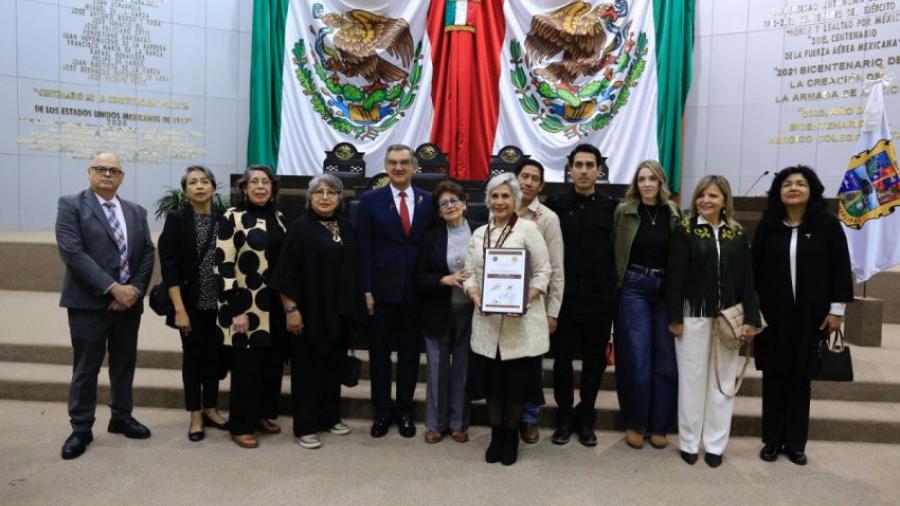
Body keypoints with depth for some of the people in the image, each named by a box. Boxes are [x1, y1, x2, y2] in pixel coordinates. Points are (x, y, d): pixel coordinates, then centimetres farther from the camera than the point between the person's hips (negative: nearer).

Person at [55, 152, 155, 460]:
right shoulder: (71, 206, -3)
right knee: (86, 368, 5)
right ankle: (81, 429, 19)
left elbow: (147, 254, 7)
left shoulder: (137, 212, 12)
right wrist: (112, 288, -20)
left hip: (129, 301, 5)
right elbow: (72, 252, -15)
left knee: (124, 364, 14)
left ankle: (121, 418, 29)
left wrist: (135, 289, -9)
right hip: (89, 302, -4)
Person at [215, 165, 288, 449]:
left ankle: (264, 414, 29)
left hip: (274, 304, 6)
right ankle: (241, 426, 15)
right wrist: (235, 309, -17)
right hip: (245, 305, -6)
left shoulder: (277, 218, 10)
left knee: (272, 362, 12)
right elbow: (223, 264, -12)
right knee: (246, 365, 1)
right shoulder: (232, 217, -7)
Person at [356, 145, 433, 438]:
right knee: (380, 352, 9)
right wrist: (366, 290, -8)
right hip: (382, 289, -1)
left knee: (409, 353, 11)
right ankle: (383, 411, 24)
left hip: (416, 290, 1)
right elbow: (364, 249, -3)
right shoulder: (371, 200, 0)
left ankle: (404, 410, 25)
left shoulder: (428, 201, 4)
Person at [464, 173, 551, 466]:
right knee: (491, 381, 10)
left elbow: (543, 271, -5)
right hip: (487, 320, 4)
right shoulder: (479, 234, 12)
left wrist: (526, 299, -19)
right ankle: (496, 434, 29)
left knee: (518, 382, 5)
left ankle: (511, 435, 26)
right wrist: (474, 295, -10)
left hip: (521, 321, -4)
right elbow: (470, 273, 11)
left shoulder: (528, 229, -4)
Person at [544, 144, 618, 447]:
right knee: (562, 359, 10)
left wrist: (615, 291, -1)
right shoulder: (555, 204, 0)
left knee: (594, 361, 12)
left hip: (600, 299, 1)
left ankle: (586, 417, 28)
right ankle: (565, 416, 26)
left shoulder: (612, 207, 2)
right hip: (564, 298, -1)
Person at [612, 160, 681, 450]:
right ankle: (635, 424, 15)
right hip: (634, 288, -2)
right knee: (637, 360, 0)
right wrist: (617, 285, -3)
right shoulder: (624, 212, -1)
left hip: (667, 289, 2)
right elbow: (614, 251, 1)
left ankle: (658, 425, 18)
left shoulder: (673, 214, 4)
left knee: (666, 360, 5)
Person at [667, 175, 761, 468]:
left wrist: (751, 318, -2)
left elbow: (746, 278, 5)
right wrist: (674, 317, -11)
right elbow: (675, 276, -7)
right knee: (692, 378, 6)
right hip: (693, 315, -3)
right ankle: (689, 442, 18)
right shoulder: (684, 230, -3)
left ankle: (715, 444, 20)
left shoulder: (737, 234, 5)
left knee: (723, 380, 9)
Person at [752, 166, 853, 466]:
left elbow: (840, 268, -1)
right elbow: (755, 269, 2)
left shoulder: (828, 225, -2)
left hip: (811, 314, -1)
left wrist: (836, 309, -4)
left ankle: (796, 443, 20)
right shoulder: (767, 226, 1)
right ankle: (772, 440, 19)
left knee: (800, 377, 7)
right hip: (772, 313, 1)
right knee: (774, 376, 7)